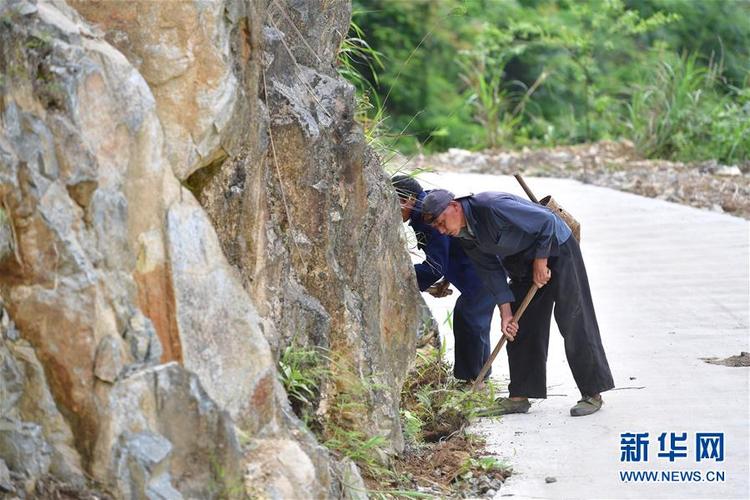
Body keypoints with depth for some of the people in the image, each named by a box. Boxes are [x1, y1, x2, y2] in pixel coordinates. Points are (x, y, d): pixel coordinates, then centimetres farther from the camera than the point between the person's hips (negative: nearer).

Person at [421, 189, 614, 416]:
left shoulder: (492, 207, -32)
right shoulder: (464, 236, -5)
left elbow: (547, 221, -29)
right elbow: (491, 271, 0)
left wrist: (541, 262, -21)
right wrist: (505, 312, -6)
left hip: (556, 250, -8)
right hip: (522, 264, 8)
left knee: (574, 323, -8)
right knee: (518, 328, 5)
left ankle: (593, 394, -4)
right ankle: (520, 396, 10)